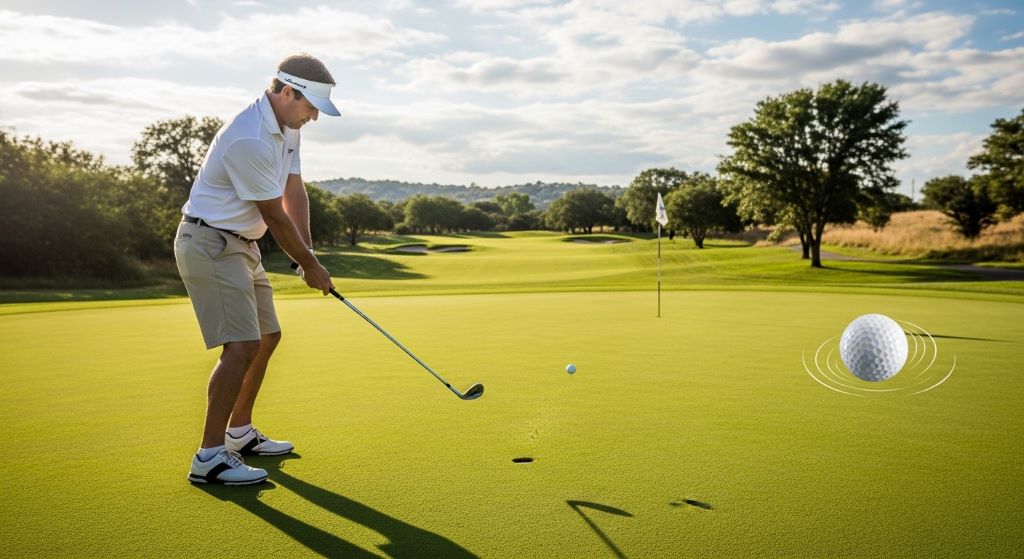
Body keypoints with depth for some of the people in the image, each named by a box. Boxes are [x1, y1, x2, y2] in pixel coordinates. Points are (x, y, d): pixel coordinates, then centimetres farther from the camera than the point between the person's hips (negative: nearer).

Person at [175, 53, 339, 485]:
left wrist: (307, 252, -3)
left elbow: (294, 192, 7)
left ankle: (239, 433, 29)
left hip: (242, 245, 10)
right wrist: (309, 265, -8)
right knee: (241, 345, -18)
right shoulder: (250, 140, -25)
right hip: (209, 244, -10)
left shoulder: (286, 127, 7)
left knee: (267, 337, 16)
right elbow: (274, 215, -19)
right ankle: (209, 457, -11)